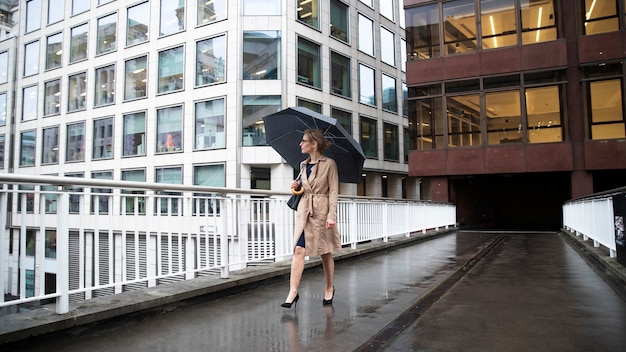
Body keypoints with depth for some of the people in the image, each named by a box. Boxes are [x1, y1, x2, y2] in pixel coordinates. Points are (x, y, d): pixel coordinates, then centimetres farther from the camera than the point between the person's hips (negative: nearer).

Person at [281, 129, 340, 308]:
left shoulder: (329, 164, -6)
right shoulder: (303, 165, 11)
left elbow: (334, 191, -8)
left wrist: (331, 215, -15)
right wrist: (298, 186, 2)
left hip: (321, 210, -4)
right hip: (304, 210, 5)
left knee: (325, 252, 8)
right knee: (299, 250, -7)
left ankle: (329, 288, 26)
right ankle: (293, 291, -5)